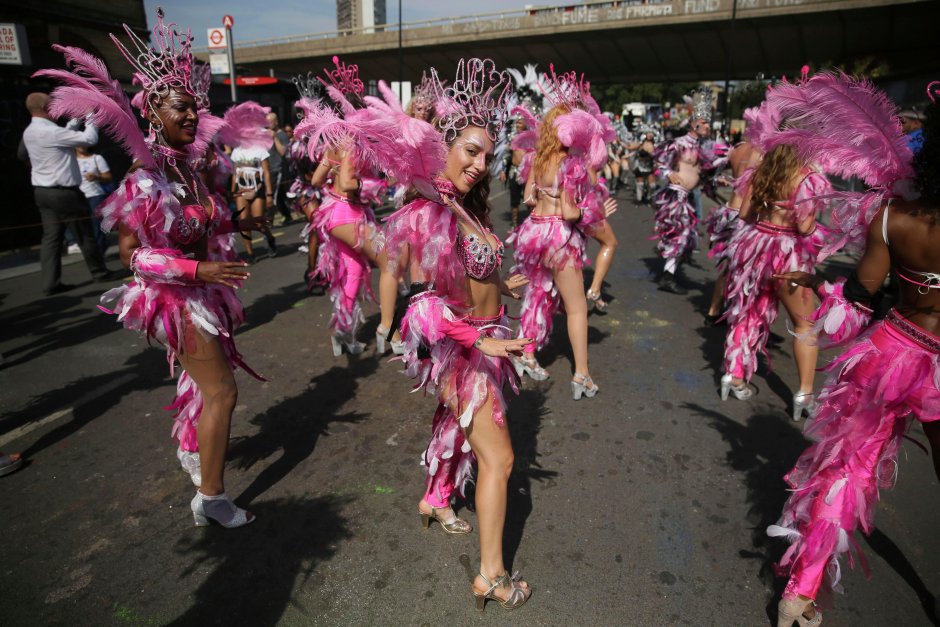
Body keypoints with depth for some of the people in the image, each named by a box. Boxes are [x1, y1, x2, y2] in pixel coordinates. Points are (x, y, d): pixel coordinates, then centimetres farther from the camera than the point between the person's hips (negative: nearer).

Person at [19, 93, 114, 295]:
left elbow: (64, 136, 24)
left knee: (51, 236, 6)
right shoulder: (50, 132, -18)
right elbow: (89, 139, -17)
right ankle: (100, 272, 17)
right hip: (64, 192, -9)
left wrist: (76, 120, 21)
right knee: (85, 234, 4)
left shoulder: (30, 132, 11)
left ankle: (50, 282, 3)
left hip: (42, 191, 9)